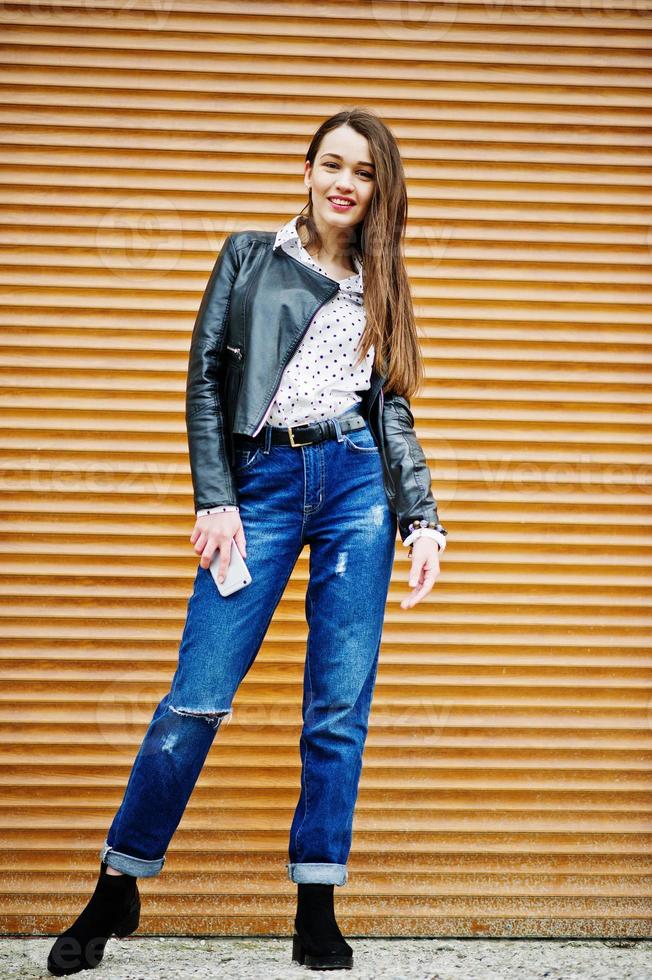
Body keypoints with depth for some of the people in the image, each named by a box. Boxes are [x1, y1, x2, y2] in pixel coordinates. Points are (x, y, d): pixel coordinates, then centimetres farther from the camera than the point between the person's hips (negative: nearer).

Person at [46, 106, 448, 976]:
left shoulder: (378, 284, 16)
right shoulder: (248, 255, 10)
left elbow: (393, 412, 13)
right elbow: (205, 380, 4)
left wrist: (423, 519, 2)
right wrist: (216, 501, -6)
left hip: (356, 484, 2)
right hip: (262, 482, -2)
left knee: (339, 707, 1)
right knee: (199, 697, -6)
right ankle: (117, 890, 9)